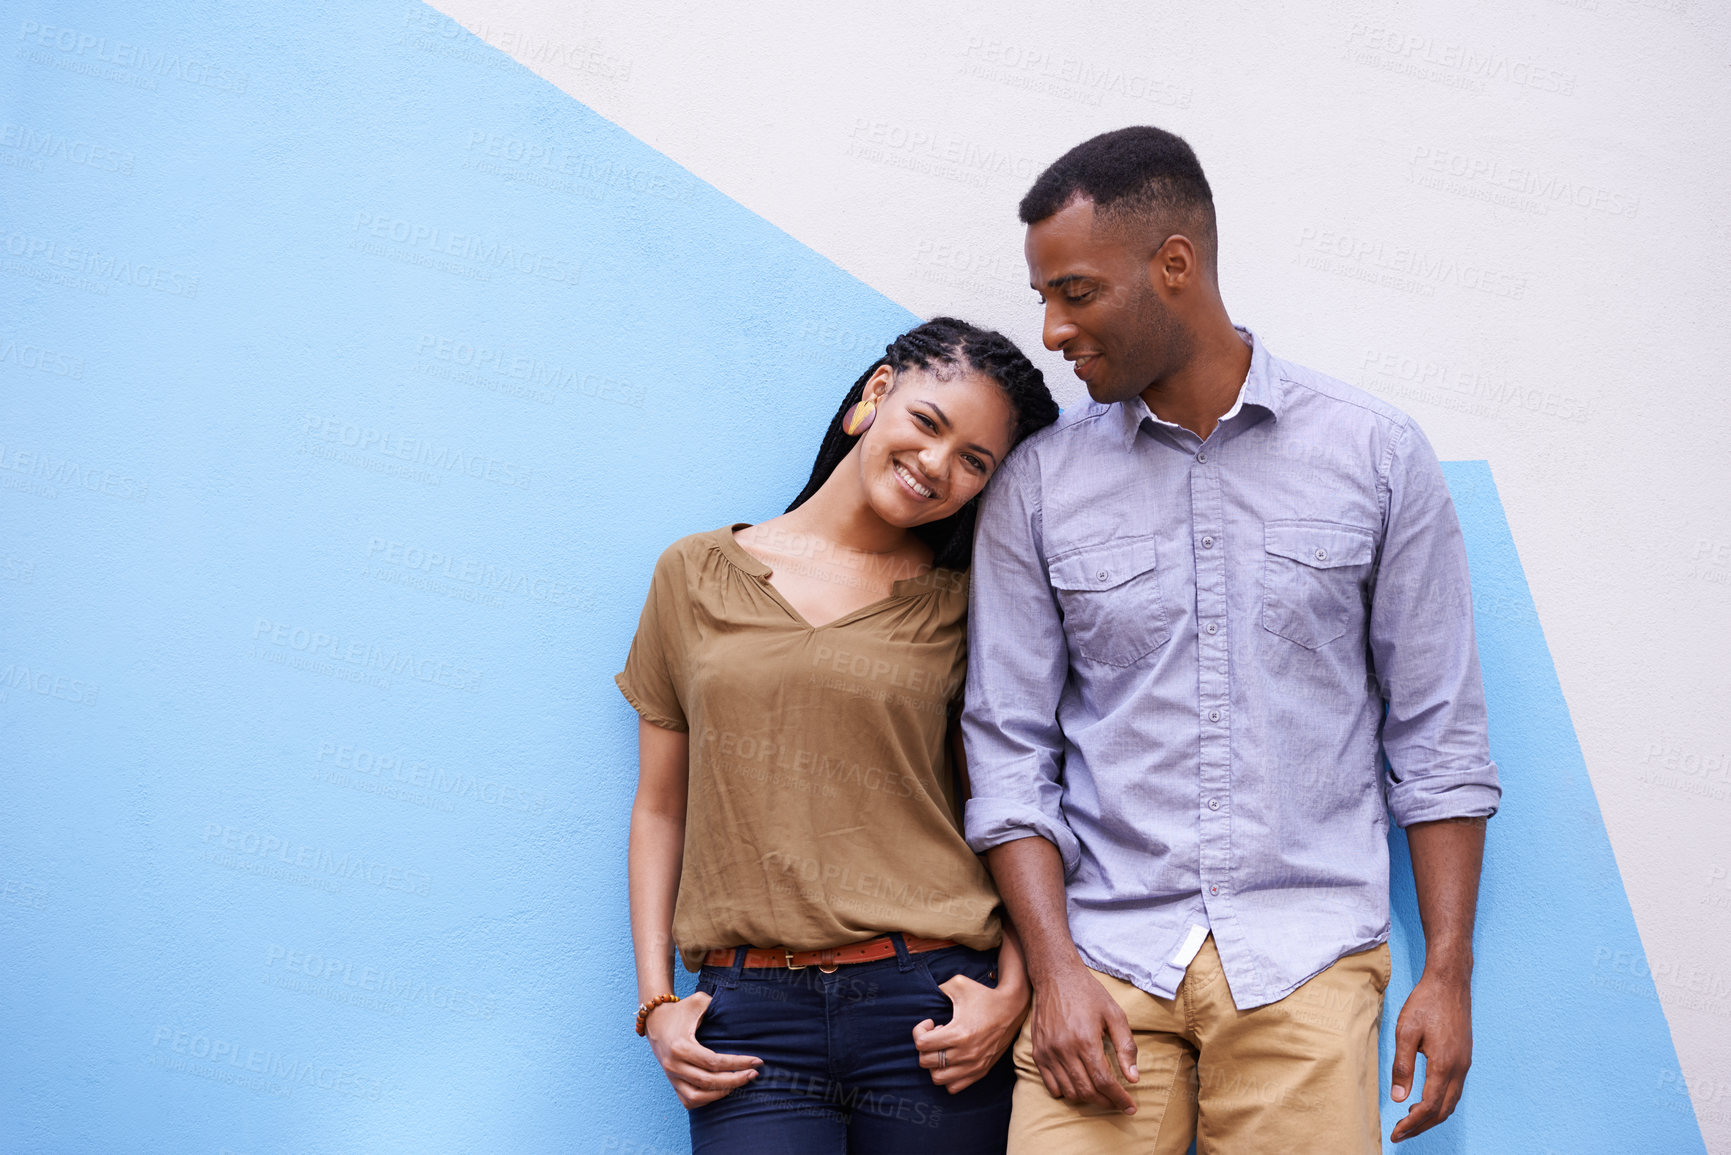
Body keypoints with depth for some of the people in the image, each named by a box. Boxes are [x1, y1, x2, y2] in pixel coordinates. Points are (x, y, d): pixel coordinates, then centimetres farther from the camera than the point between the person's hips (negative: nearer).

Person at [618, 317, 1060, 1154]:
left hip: (929, 1007, 0)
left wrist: (1013, 989, -8)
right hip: (751, 1016, 0)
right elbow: (661, 807, 10)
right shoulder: (695, 575, 8)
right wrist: (655, 1003, 3)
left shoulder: (964, 607, 7)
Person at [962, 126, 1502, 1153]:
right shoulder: (1035, 484, 4)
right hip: (1105, 958, 1)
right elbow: (1010, 749, 4)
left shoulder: (1377, 453, 3)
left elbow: (1438, 733, 5)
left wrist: (1448, 972, 1)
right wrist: (1055, 970, -6)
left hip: (1306, 962, 0)